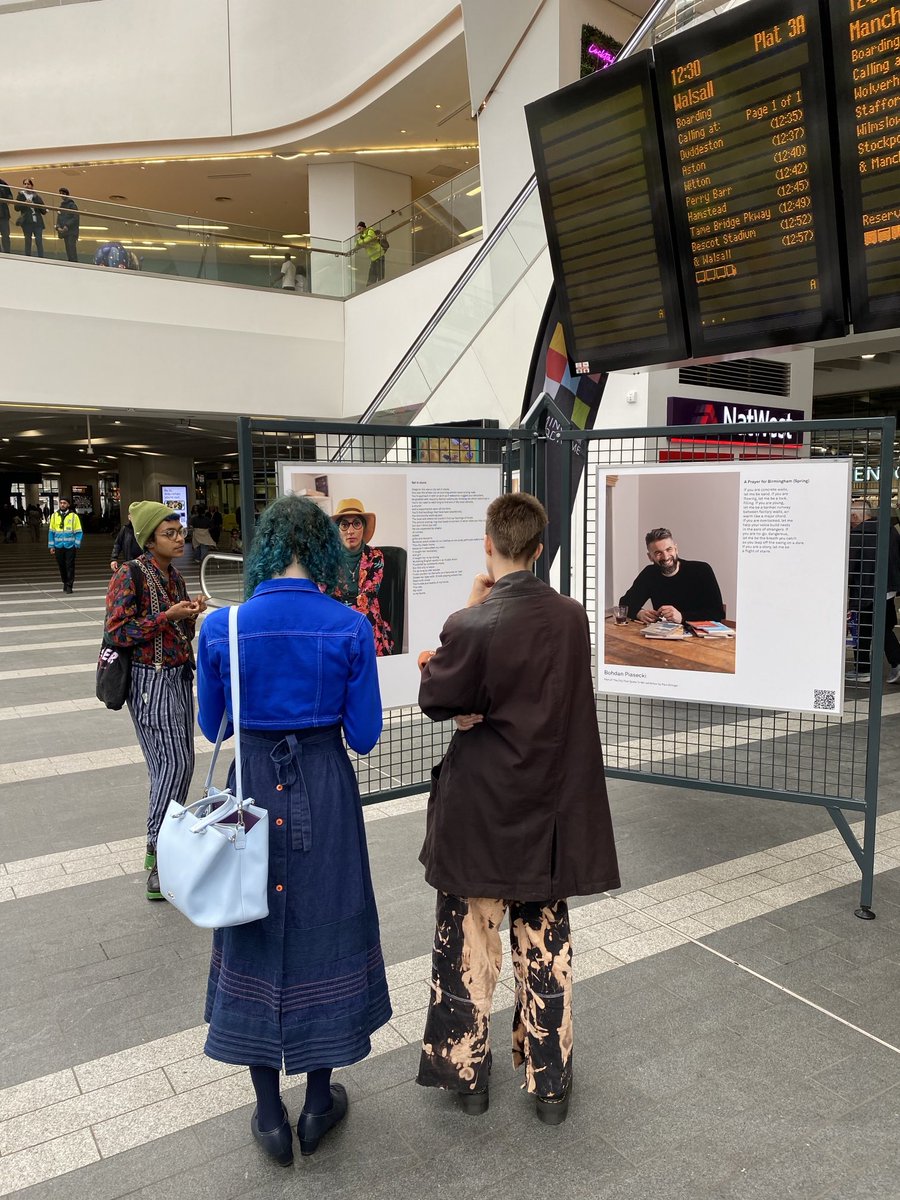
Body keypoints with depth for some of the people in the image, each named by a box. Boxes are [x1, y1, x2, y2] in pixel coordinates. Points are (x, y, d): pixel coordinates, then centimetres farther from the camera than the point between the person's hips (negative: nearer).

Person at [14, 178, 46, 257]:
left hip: (37, 221, 0)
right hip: (27, 222, 0)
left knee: (39, 242, -5)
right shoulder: (21, 195, 6)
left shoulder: (37, 196, 7)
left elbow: (43, 211, 3)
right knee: (28, 241, 5)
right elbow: (17, 208, -2)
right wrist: (24, 203, -16)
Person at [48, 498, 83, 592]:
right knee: (61, 566, 10)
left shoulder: (74, 516, 0)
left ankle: (69, 586, 2)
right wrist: (51, 546, 5)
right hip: (58, 546, 3)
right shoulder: (54, 516, 8)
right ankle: (65, 583, 27)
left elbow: (78, 532, 0)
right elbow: (51, 532, 10)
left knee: (70, 566, -3)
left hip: (70, 546, -3)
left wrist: (77, 545, -9)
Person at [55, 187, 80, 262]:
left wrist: (67, 226, -17)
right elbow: (59, 217, 18)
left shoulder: (72, 205, -5)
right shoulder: (61, 205, 16)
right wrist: (58, 227, 0)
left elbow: (76, 218, -12)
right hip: (64, 231, 7)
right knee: (68, 250, 8)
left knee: (71, 248, -15)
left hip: (72, 231, -7)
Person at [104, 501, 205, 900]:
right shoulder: (130, 575, -13)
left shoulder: (174, 576, 10)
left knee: (176, 763, 11)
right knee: (174, 763, -9)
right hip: (150, 680, -8)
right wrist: (167, 616, -21)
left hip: (179, 676, 8)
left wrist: (192, 614, -2)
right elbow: (117, 631, -16)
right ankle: (158, 851, 3)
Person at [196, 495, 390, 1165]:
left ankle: (270, 1116, 30)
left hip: (254, 788, 1)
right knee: (323, 930, 17)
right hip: (325, 792, 0)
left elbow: (212, 727, 1)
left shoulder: (222, 626, -11)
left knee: (255, 933, 17)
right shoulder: (350, 628, -13)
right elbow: (365, 735, -8)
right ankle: (320, 1103, 33)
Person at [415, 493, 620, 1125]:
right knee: (546, 943, 17)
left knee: (469, 940, 15)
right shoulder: (572, 616, -6)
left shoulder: (471, 626, -21)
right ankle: (550, 1079, 30)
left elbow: (436, 699, -6)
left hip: (479, 809, -3)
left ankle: (466, 1070, 31)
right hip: (549, 805, 4)